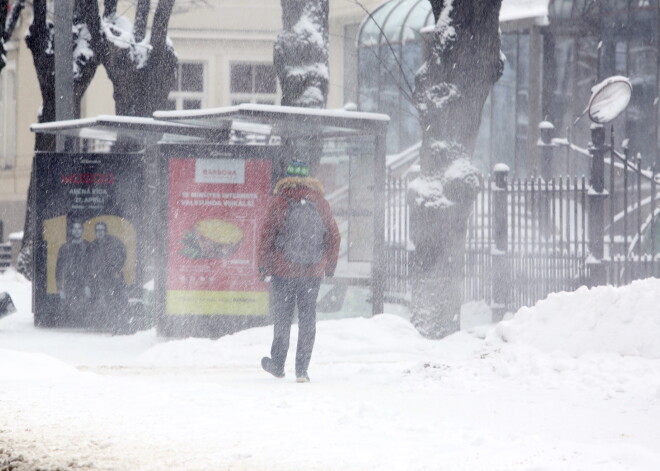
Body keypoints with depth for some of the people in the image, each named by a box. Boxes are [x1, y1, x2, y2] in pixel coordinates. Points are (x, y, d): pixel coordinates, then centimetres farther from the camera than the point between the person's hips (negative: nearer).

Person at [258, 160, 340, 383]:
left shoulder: (279, 202, -5)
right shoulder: (321, 203, 4)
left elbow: (267, 234, -6)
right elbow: (334, 236, 9)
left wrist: (263, 264, 3)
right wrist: (330, 266, 21)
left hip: (283, 272, -2)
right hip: (313, 272, 2)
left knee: (282, 317, 10)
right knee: (307, 319, 6)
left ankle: (278, 364, 18)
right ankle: (302, 368, 1)